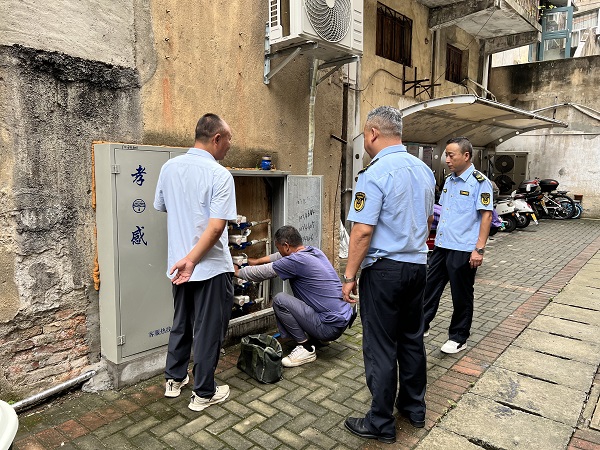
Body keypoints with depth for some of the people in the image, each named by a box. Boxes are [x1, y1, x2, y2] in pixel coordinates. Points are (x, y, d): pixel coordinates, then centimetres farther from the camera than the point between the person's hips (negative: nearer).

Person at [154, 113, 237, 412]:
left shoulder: (169, 168, 1)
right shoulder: (220, 175, -17)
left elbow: (161, 207, 15)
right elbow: (216, 227, -24)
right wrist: (191, 260, -17)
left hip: (179, 265, 6)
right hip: (211, 266, -6)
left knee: (181, 323, 22)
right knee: (208, 330, 8)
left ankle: (174, 380, 36)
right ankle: (203, 393, 21)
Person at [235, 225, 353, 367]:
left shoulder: (296, 261, -18)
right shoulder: (314, 250, 7)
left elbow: (261, 273, -7)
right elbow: (282, 256, 26)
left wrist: (237, 271, 12)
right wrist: (257, 261, 34)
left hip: (331, 327, -9)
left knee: (279, 300, -10)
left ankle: (306, 348, -3)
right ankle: (314, 338, 17)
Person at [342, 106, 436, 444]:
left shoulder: (375, 173, -17)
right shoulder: (424, 170, 7)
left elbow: (363, 231, -21)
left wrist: (350, 276, -13)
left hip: (384, 268, -8)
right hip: (418, 264, 8)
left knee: (381, 347, 4)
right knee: (412, 339, 19)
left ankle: (382, 424, 17)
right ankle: (414, 408, 35)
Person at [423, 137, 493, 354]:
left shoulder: (479, 182, -11)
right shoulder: (449, 180, 12)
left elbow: (486, 215, -14)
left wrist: (479, 249, -18)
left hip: (463, 250, -7)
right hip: (442, 245, 7)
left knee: (461, 296, 7)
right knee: (430, 286, 12)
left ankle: (458, 338, 21)